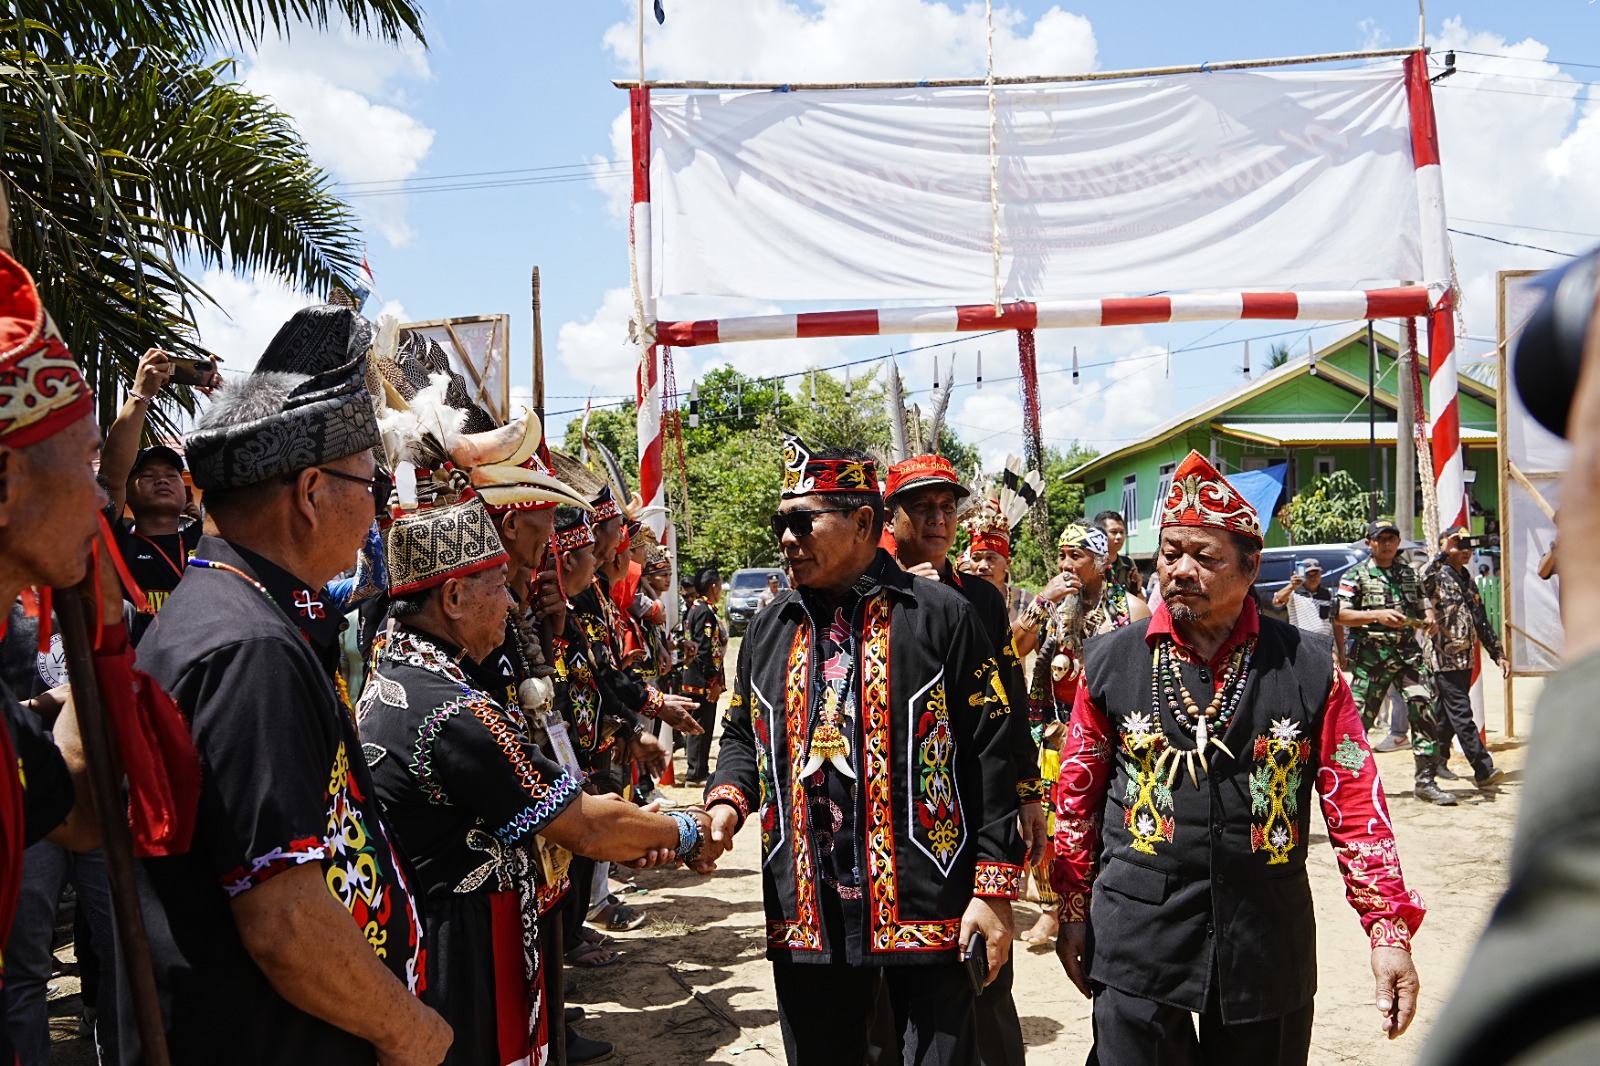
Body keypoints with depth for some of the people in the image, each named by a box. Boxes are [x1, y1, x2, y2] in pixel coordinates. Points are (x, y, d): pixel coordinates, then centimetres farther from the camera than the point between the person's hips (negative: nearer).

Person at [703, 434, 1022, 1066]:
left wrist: (995, 889, -10)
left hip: (928, 911, -4)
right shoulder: (768, 631, 10)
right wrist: (727, 802, -2)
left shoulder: (940, 616, -5)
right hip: (804, 913, 5)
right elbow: (741, 735, 20)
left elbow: (989, 757, -6)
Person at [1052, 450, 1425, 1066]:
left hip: (1269, 945, 1)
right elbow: (1078, 795, 6)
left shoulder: (1309, 668, -2)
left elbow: (1356, 803, -1)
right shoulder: (1110, 662, -1)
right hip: (1137, 940, 0)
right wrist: (1074, 913, 9)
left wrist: (1388, 926, -6)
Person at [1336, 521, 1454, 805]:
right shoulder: (1356, 575, 2)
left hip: (1408, 653, 3)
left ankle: (1425, 780, -2)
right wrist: (1377, 615, -19)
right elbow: (1340, 615, -7)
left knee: (1424, 711, -8)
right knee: (1360, 717, 1)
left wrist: (1427, 620, 0)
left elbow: (1421, 610, 24)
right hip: (1372, 656, -3)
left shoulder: (1410, 573, 16)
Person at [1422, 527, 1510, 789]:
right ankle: (1483, 769, -13)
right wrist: (1442, 554, -31)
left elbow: (1482, 622, 22)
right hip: (1444, 657, -8)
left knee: (1449, 713, 13)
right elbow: (1419, 583, -34)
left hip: (1465, 658, 8)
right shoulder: (1438, 575, -7)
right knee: (1461, 714, -10)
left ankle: (1437, 760, 23)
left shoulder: (1468, 580, 17)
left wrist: (1498, 653, 19)